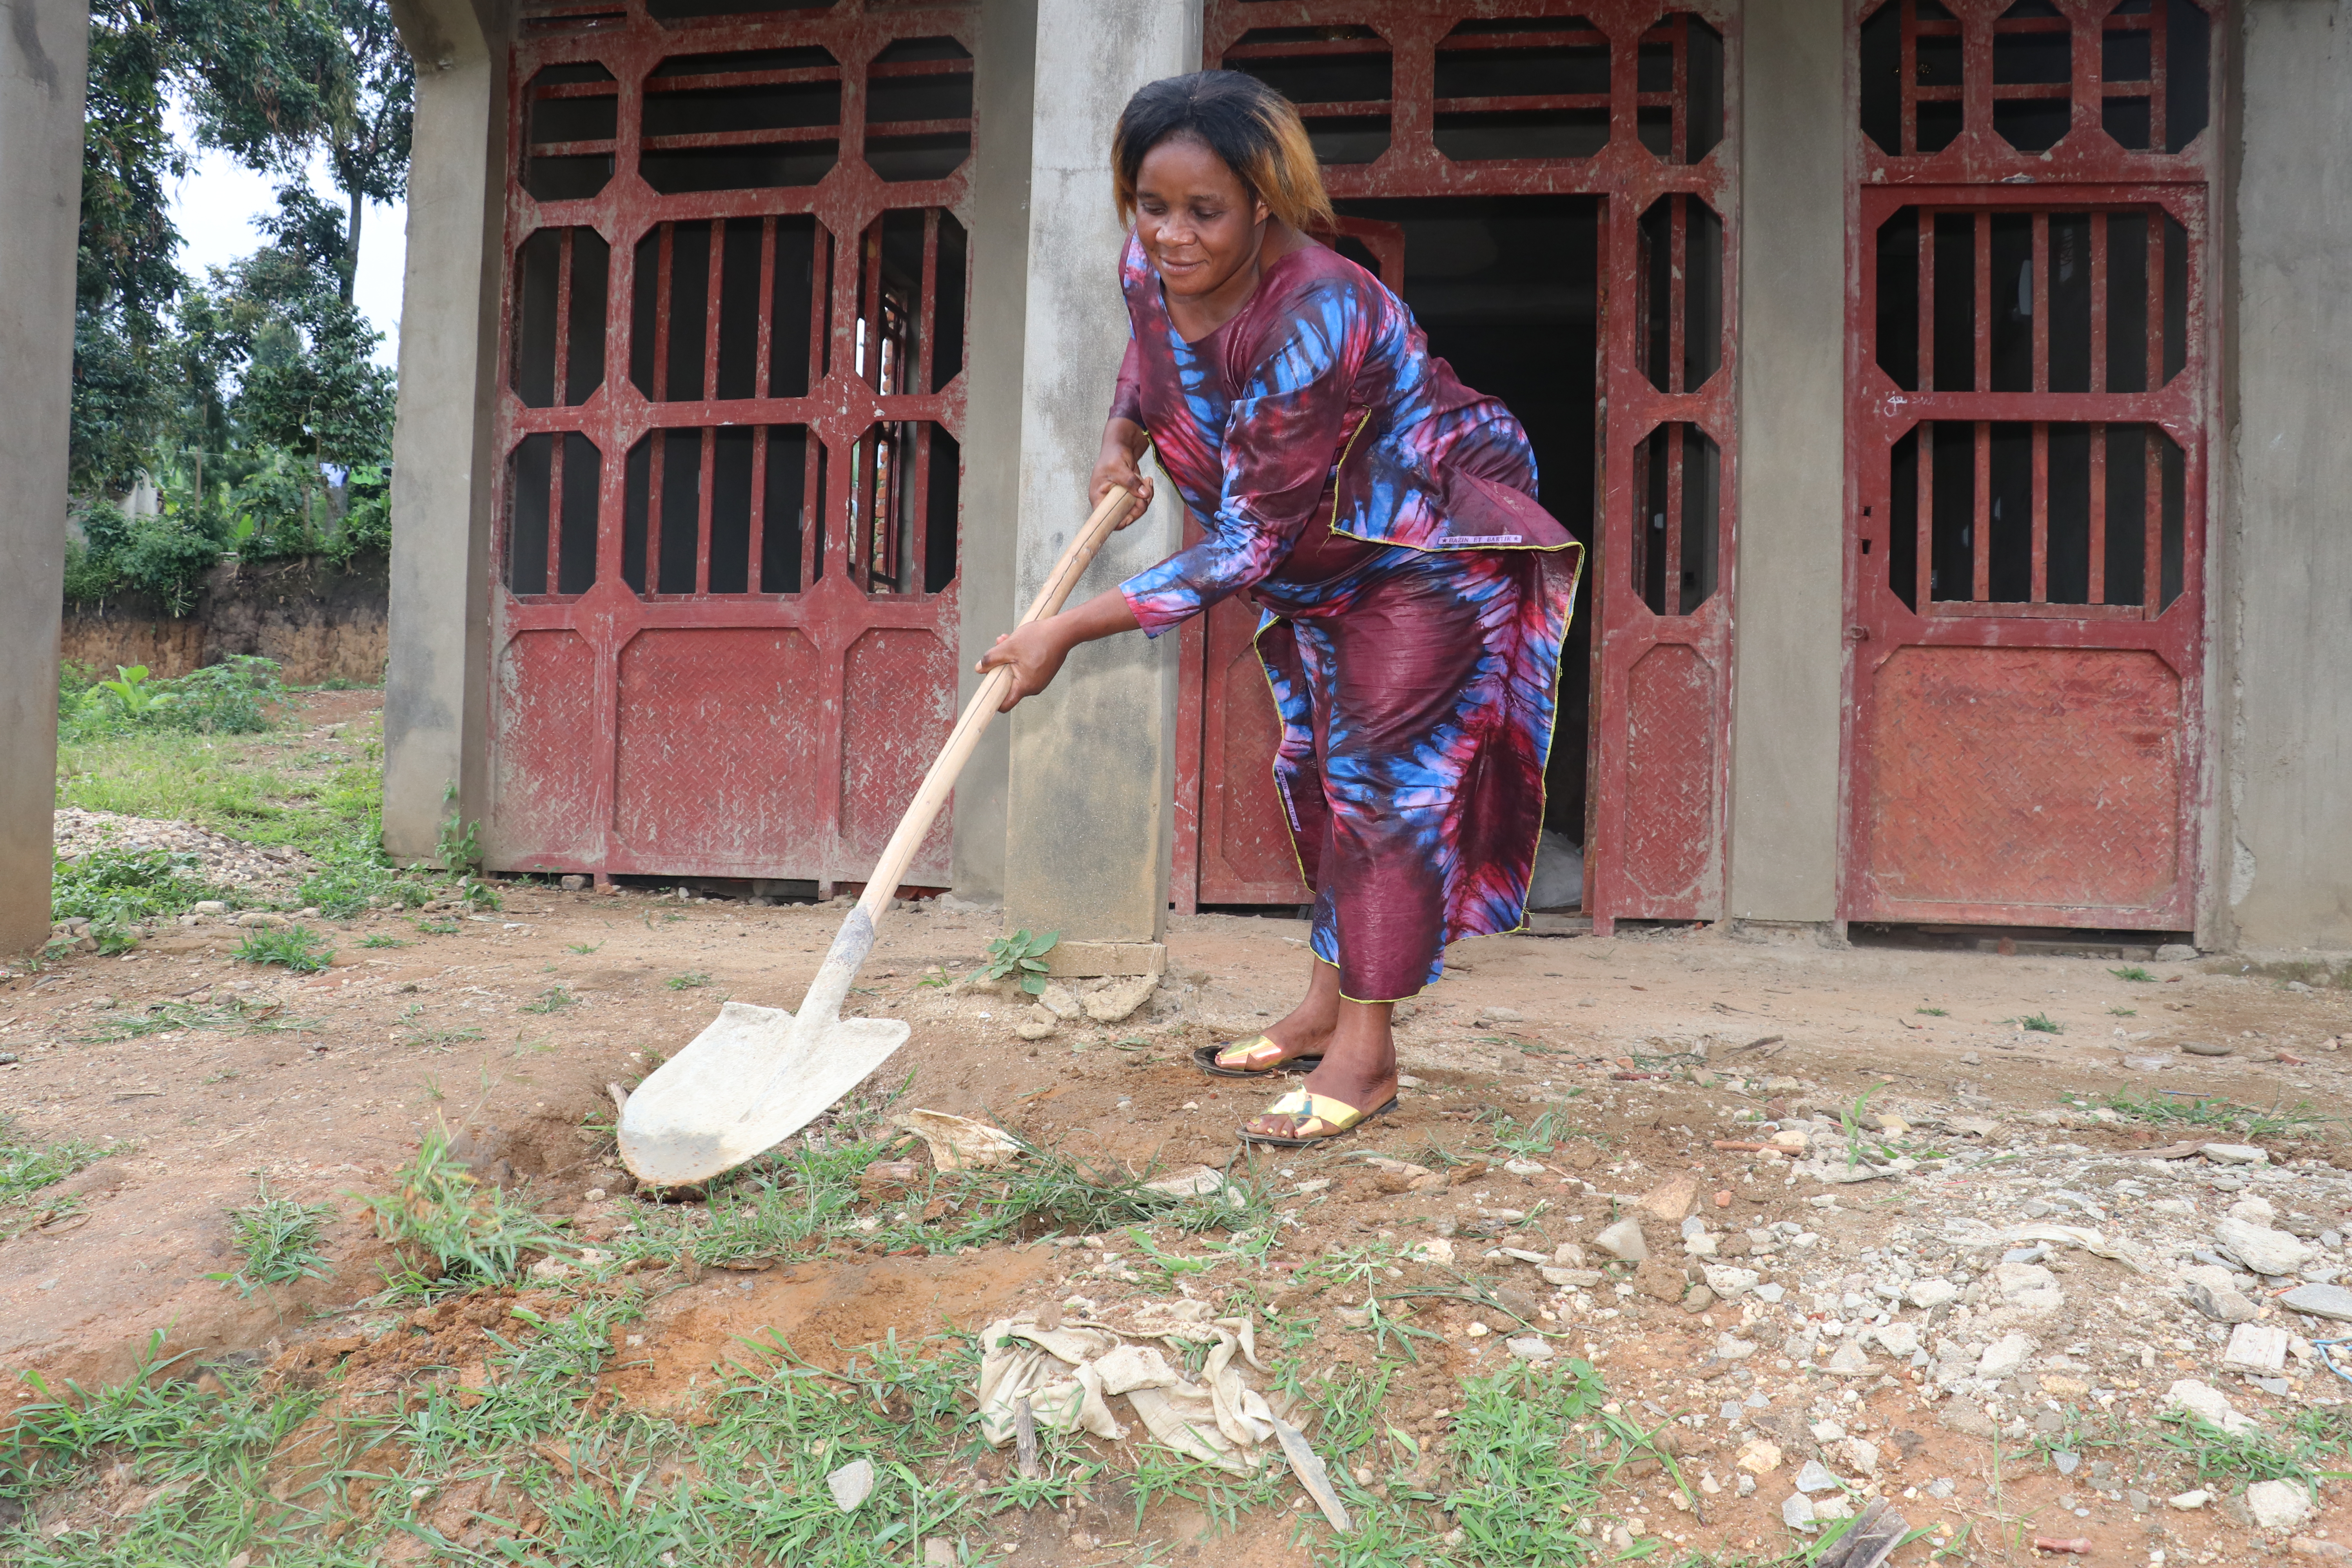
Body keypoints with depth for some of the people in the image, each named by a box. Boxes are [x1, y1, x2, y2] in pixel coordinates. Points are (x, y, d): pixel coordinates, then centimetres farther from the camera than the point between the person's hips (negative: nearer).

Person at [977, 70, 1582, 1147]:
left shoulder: (1314, 319, -37)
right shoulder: (1150, 271, -13)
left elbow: (1249, 545, -35)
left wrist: (1067, 632, -33)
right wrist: (1122, 436, -4)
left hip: (1428, 548, -8)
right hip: (1318, 554, 9)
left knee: (1386, 771, -12)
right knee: (1316, 765, 12)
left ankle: (1366, 1053, -3)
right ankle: (1324, 1008, 24)